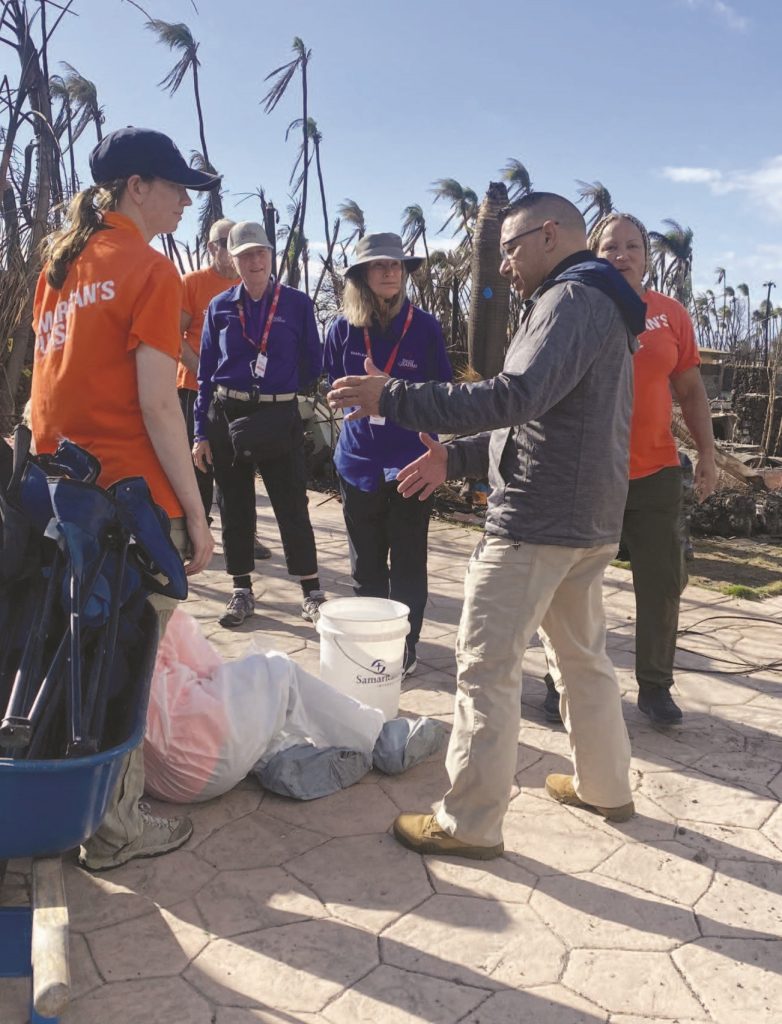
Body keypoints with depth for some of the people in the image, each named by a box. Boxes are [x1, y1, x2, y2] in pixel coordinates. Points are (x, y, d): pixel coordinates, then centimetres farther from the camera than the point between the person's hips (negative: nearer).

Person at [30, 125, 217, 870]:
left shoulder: (61, 264, 14)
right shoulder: (149, 270, -10)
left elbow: (53, 382, 15)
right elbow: (157, 404, -16)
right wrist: (195, 511, -12)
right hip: (132, 500, -8)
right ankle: (114, 828, 16)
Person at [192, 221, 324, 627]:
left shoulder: (297, 303, 0)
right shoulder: (219, 307, 6)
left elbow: (312, 364, 6)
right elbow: (206, 371, 7)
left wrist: (280, 390, 9)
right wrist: (201, 431, 3)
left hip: (279, 418, -2)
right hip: (227, 416, 2)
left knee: (291, 505, -1)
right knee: (234, 506, 8)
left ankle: (311, 591, 11)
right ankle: (241, 590, 21)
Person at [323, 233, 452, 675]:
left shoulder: (425, 327, -5)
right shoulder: (343, 328, 1)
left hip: (412, 461, -2)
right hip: (359, 460, 2)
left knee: (407, 563, 5)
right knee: (367, 562, 13)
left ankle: (405, 645, 18)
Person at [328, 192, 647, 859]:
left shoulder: (572, 298, -13)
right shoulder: (603, 305, 20)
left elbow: (517, 397, -29)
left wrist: (393, 399, -26)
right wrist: (456, 457, 15)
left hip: (536, 522, -11)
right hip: (591, 521, 11)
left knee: (487, 670, -4)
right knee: (585, 655, 21)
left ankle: (470, 824, 5)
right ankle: (605, 786, 35)